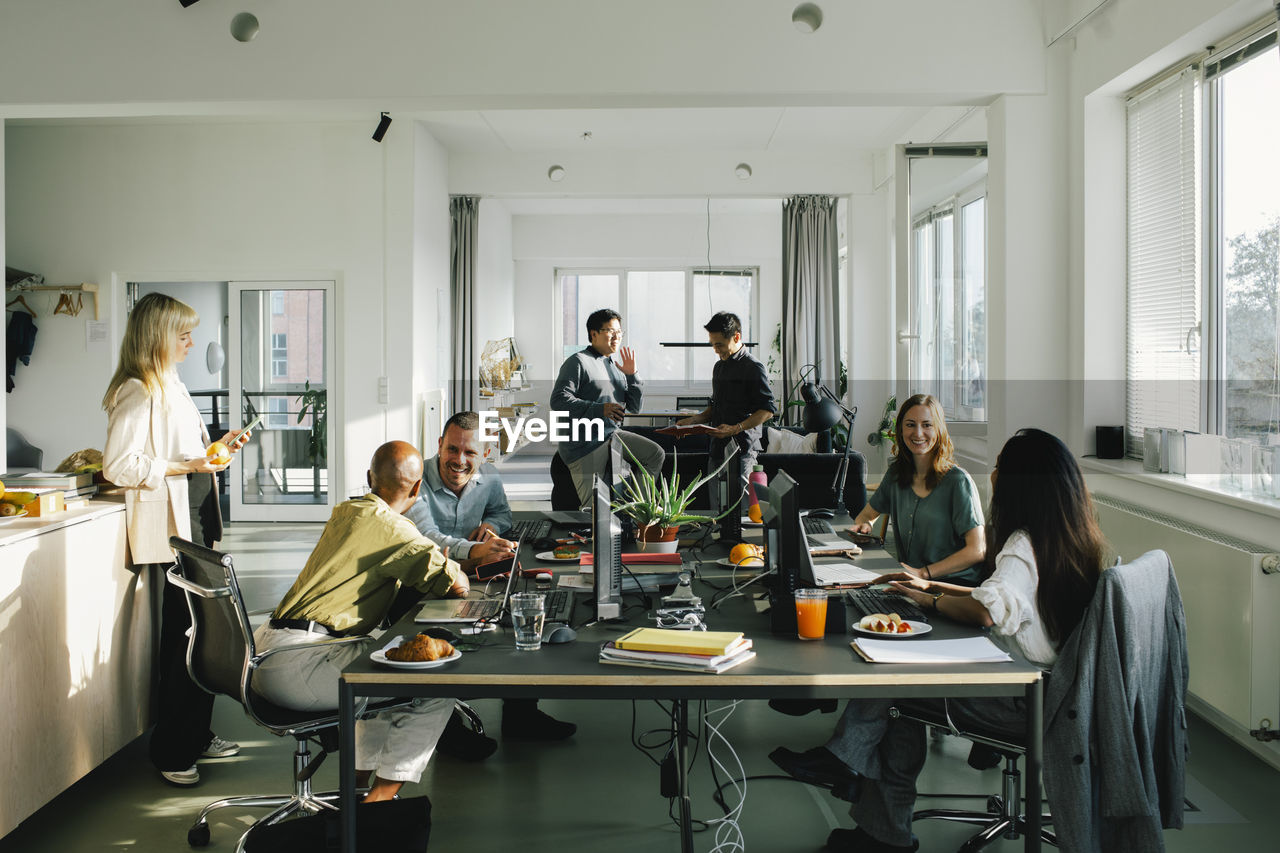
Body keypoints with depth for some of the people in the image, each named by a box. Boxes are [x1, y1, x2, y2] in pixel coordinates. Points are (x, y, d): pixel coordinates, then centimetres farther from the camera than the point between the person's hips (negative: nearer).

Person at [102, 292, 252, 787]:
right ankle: (171, 752, 8)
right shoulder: (136, 393, -13)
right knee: (182, 638, -4)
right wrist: (187, 466, -20)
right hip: (169, 529, -9)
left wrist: (220, 447, 12)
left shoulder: (172, 387, 16)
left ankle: (197, 736, 25)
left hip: (197, 523, 9)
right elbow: (119, 466, -20)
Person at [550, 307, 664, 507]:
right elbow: (558, 400, -20)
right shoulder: (578, 362, -8)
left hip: (612, 435, 7)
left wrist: (631, 375, 0)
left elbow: (634, 407, 15)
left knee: (656, 454, -4)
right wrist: (600, 409, -28)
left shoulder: (615, 367, 16)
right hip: (584, 443, -7)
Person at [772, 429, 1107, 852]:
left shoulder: (1025, 543, -20)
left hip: (1022, 701, -9)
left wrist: (930, 600, -13)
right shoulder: (1073, 537, 11)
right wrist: (933, 586, 18)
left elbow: (985, 611, -34)